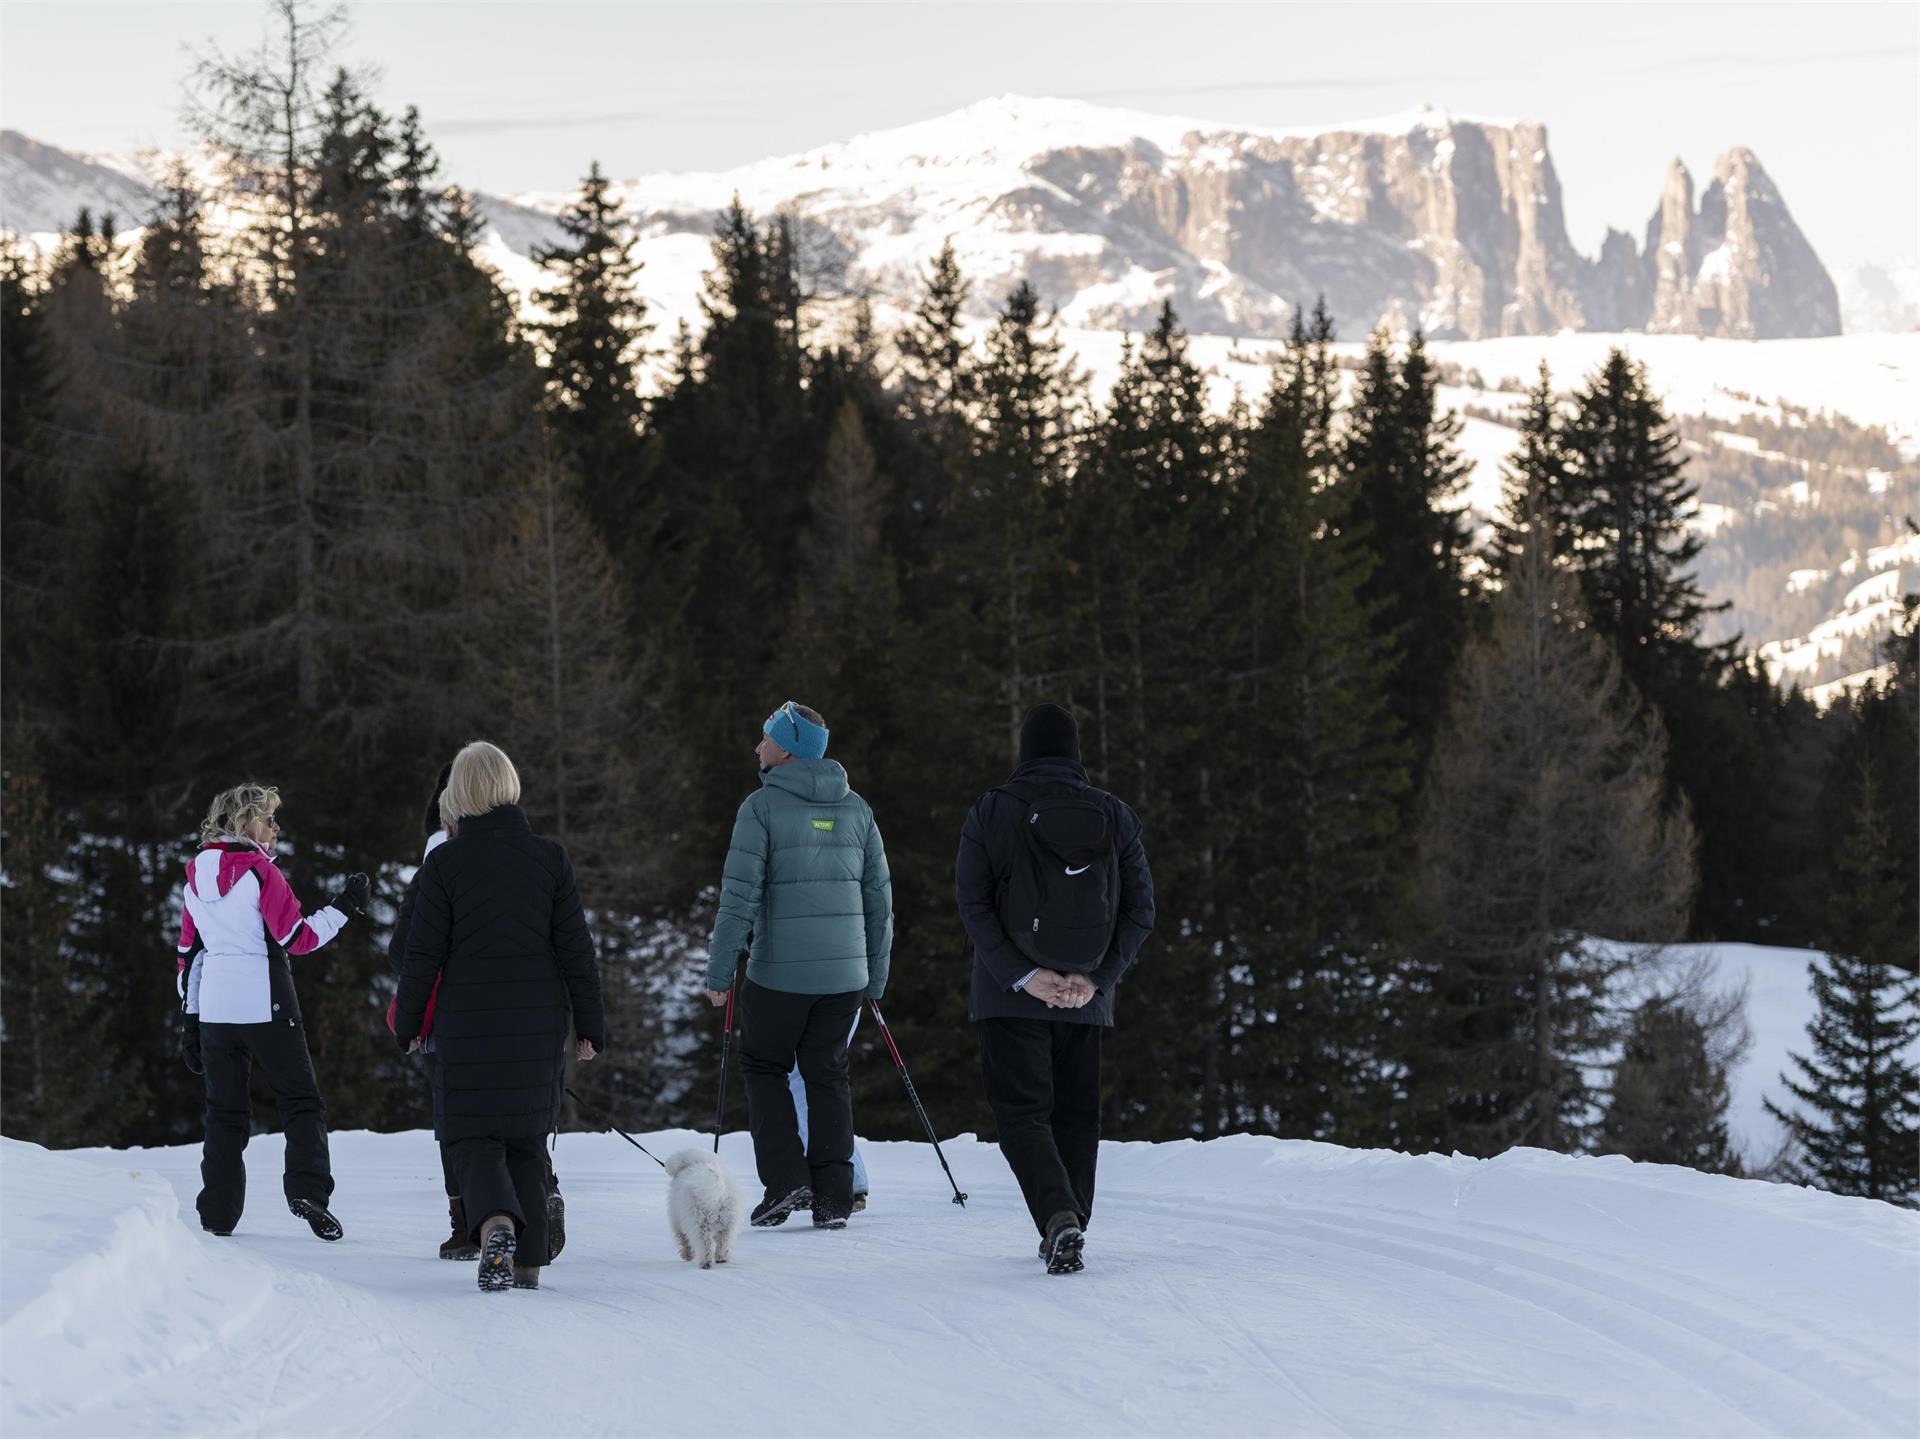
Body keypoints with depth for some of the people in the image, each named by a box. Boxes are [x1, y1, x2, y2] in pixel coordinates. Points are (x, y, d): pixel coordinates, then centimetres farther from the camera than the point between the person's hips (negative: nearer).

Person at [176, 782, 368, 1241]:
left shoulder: (197, 876, 9)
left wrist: (191, 1018, 15)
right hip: (264, 1004, -5)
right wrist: (343, 909, -1)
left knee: (225, 1110, 11)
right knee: (300, 1100, 4)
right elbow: (297, 938, -11)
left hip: (215, 1007, 5)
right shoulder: (260, 871, -10)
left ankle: (218, 1212, 7)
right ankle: (308, 1188, -13)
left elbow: (189, 952, 11)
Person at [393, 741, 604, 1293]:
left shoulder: (444, 863, -6)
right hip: (539, 1021, 3)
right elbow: (576, 948, 2)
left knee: (473, 1137, 2)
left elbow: (423, 953, -4)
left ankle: (496, 1223, -27)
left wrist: (408, 1022, 7)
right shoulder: (549, 858, 0)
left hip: (468, 1024, -2)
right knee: (527, 1137, 14)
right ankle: (528, 1261, 12)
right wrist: (589, 1024, 8)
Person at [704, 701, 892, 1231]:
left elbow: (740, 894, -13)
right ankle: (833, 1198, 7)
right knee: (827, 1076, 13)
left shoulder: (762, 806, -8)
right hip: (845, 970, 4)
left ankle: (784, 1180, 1)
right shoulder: (855, 808, 9)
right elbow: (879, 897, 11)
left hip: (779, 971, -4)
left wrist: (719, 970, -8)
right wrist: (876, 975, 18)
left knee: (763, 1067, 13)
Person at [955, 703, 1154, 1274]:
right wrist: (1096, 979, -4)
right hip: (1086, 999, 2)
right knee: (1077, 1115, 15)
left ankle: (1060, 1220, -24)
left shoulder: (992, 812, -3)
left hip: (1010, 996, -2)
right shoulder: (1115, 817, 3)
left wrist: (1023, 977, -10)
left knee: (1022, 1112, -2)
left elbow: (973, 905, -9)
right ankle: (1069, 1236, 15)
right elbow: (1140, 911, 0)